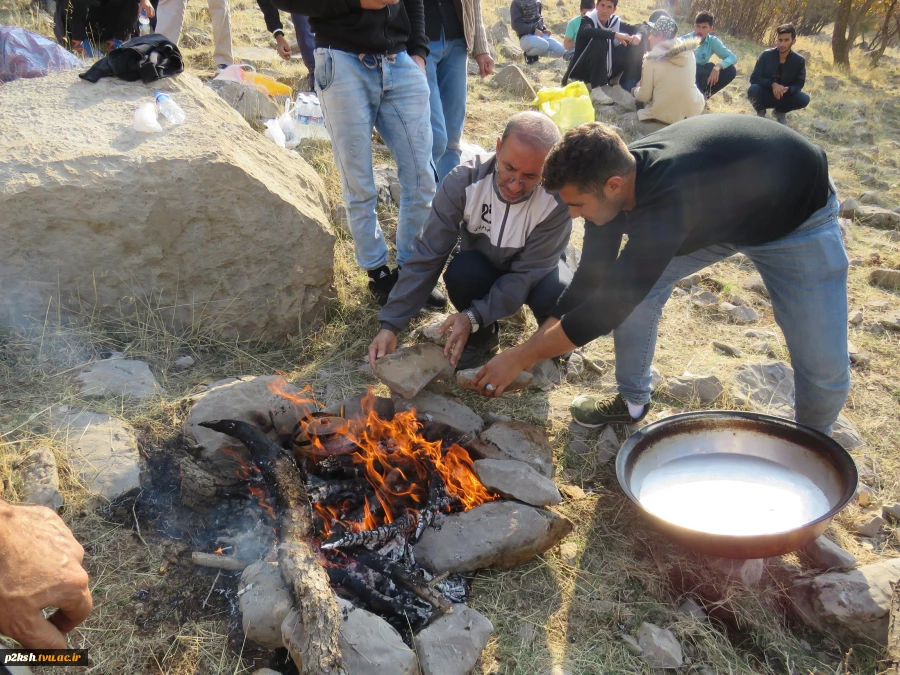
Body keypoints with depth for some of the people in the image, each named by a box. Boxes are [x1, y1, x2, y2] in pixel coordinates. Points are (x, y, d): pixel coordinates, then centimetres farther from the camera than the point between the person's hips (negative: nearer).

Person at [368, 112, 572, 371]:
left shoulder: (558, 198, -32)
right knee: (461, 272, -34)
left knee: (558, 297, -34)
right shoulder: (462, 181, -30)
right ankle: (482, 336, -1)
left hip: (535, 270, -1)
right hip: (482, 266, 1)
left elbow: (528, 272, -28)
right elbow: (427, 256, -26)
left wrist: (473, 316, -40)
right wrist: (391, 325, -31)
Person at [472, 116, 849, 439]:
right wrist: (529, 350, -10)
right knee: (636, 285, -7)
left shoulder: (668, 198, -44)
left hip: (798, 218, -6)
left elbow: (608, 304, -39)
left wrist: (522, 357, -31)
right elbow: (589, 280, -11)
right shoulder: (614, 174, -20)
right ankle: (632, 402, 14)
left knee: (825, 367, -12)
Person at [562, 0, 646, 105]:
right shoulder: (588, 19, -13)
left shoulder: (615, 22, 2)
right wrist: (615, 34, -43)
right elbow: (587, 31, -37)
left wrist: (638, 35, -23)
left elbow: (640, 28, 2)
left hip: (605, 71, 6)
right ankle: (596, 89, -32)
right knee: (599, 42, -32)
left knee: (635, 45, -5)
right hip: (583, 69, -5)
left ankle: (626, 87, -4)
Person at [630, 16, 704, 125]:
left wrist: (635, 91, 19)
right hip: (692, 112, 4)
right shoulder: (688, 52, 2)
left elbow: (644, 96, -6)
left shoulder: (652, 58, -11)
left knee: (639, 98, 27)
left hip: (664, 116, -4)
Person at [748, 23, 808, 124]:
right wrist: (772, 84, -32)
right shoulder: (766, 55, -13)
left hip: (784, 96, 2)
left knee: (804, 99, -25)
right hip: (765, 95, -2)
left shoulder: (799, 61, -9)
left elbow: (799, 84, -5)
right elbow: (754, 78, -16)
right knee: (753, 89, -34)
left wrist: (787, 89, -29)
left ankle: (780, 111, 7)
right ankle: (761, 111, 0)